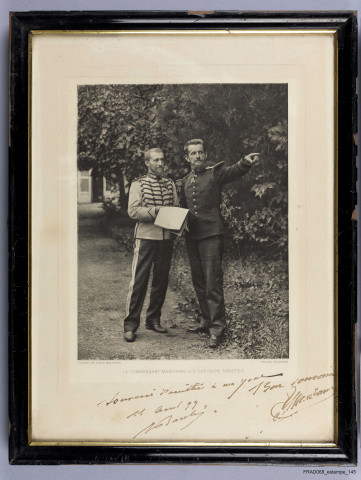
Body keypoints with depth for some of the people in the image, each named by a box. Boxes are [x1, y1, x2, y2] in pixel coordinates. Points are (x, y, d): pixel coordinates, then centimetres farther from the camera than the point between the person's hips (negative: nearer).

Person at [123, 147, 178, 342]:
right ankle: (130, 325, 0)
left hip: (166, 238, 5)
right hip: (146, 238, -5)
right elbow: (133, 211, -9)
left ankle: (153, 319, 23)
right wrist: (156, 210, -20)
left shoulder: (170, 184, 14)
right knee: (139, 281, -6)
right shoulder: (138, 184, 1)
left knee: (161, 281, 9)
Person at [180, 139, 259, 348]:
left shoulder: (215, 173, -1)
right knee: (199, 282, 13)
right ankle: (206, 320, 25)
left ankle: (217, 326, -2)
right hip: (192, 237, 6)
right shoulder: (185, 182, 15)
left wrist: (245, 162, -42)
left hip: (211, 235, -6)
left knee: (213, 282, -8)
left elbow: (233, 172, -22)